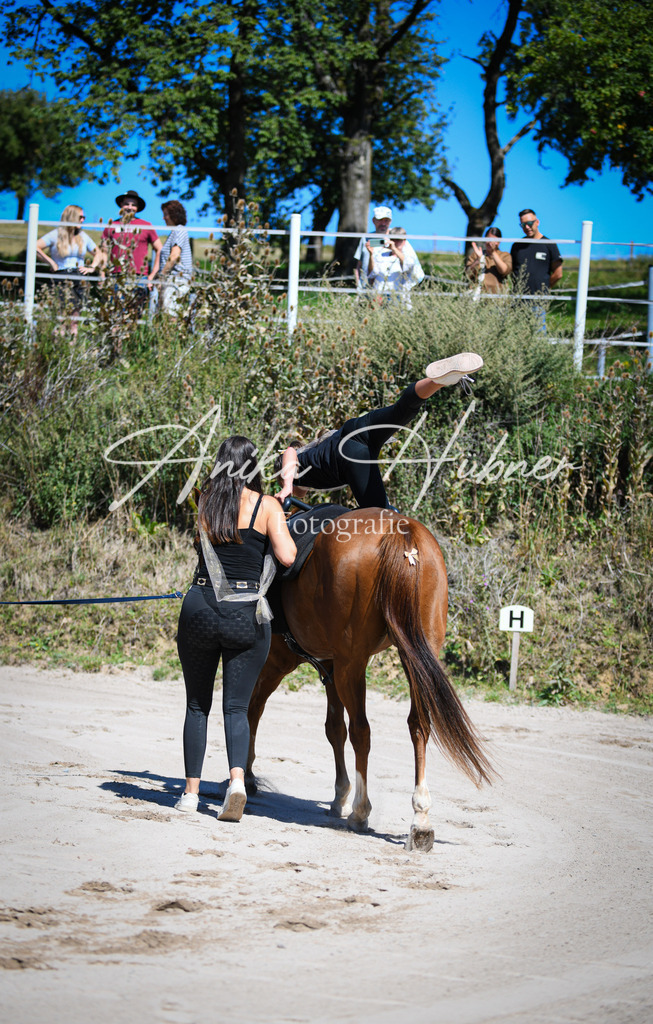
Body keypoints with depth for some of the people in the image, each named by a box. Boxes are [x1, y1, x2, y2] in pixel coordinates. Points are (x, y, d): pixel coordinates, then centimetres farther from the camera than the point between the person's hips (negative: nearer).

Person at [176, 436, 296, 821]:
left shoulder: (206, 501, 6)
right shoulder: (266, 506, -4)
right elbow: (287, 556, -13)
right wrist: (287, 532, 10)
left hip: (200, 609, 2)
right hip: (247, 615, -2)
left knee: (197, 705, 14)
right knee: (237, 707, 2)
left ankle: (192, 791, 12)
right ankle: (237, 778, -21)